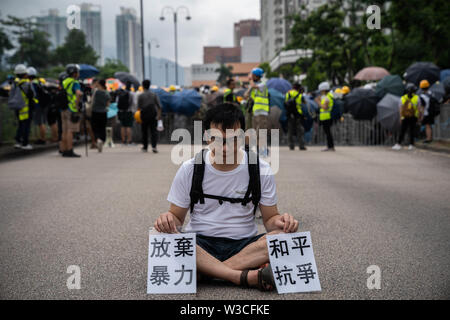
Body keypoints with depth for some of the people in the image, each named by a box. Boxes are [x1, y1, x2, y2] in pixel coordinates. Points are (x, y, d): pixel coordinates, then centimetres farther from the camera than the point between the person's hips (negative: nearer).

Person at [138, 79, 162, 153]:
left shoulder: (141, 95, -2)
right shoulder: (154, 94, 3)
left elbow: (139, 107, -2)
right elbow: (159, 106, -4)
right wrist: (159, 115, -3)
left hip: (144, 114, -1)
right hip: (153, 115, 1)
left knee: (144, 131, 12)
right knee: (154, 131, 0)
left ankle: (145, 147, 20)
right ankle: (154, 146, -18)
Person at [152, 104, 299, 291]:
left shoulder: (260, 170, 1)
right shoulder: (190, 170, 0)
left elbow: (269, 218, 6)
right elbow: (177, 217, 5)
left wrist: (279, 221, -18)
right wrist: (168, 219, -19)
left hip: (245, 245, 1)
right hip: (199, 244, 0)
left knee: (286, 235, -28)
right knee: (160, 234, -31)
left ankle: (202, 272, -29)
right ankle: (247, 276, -36)